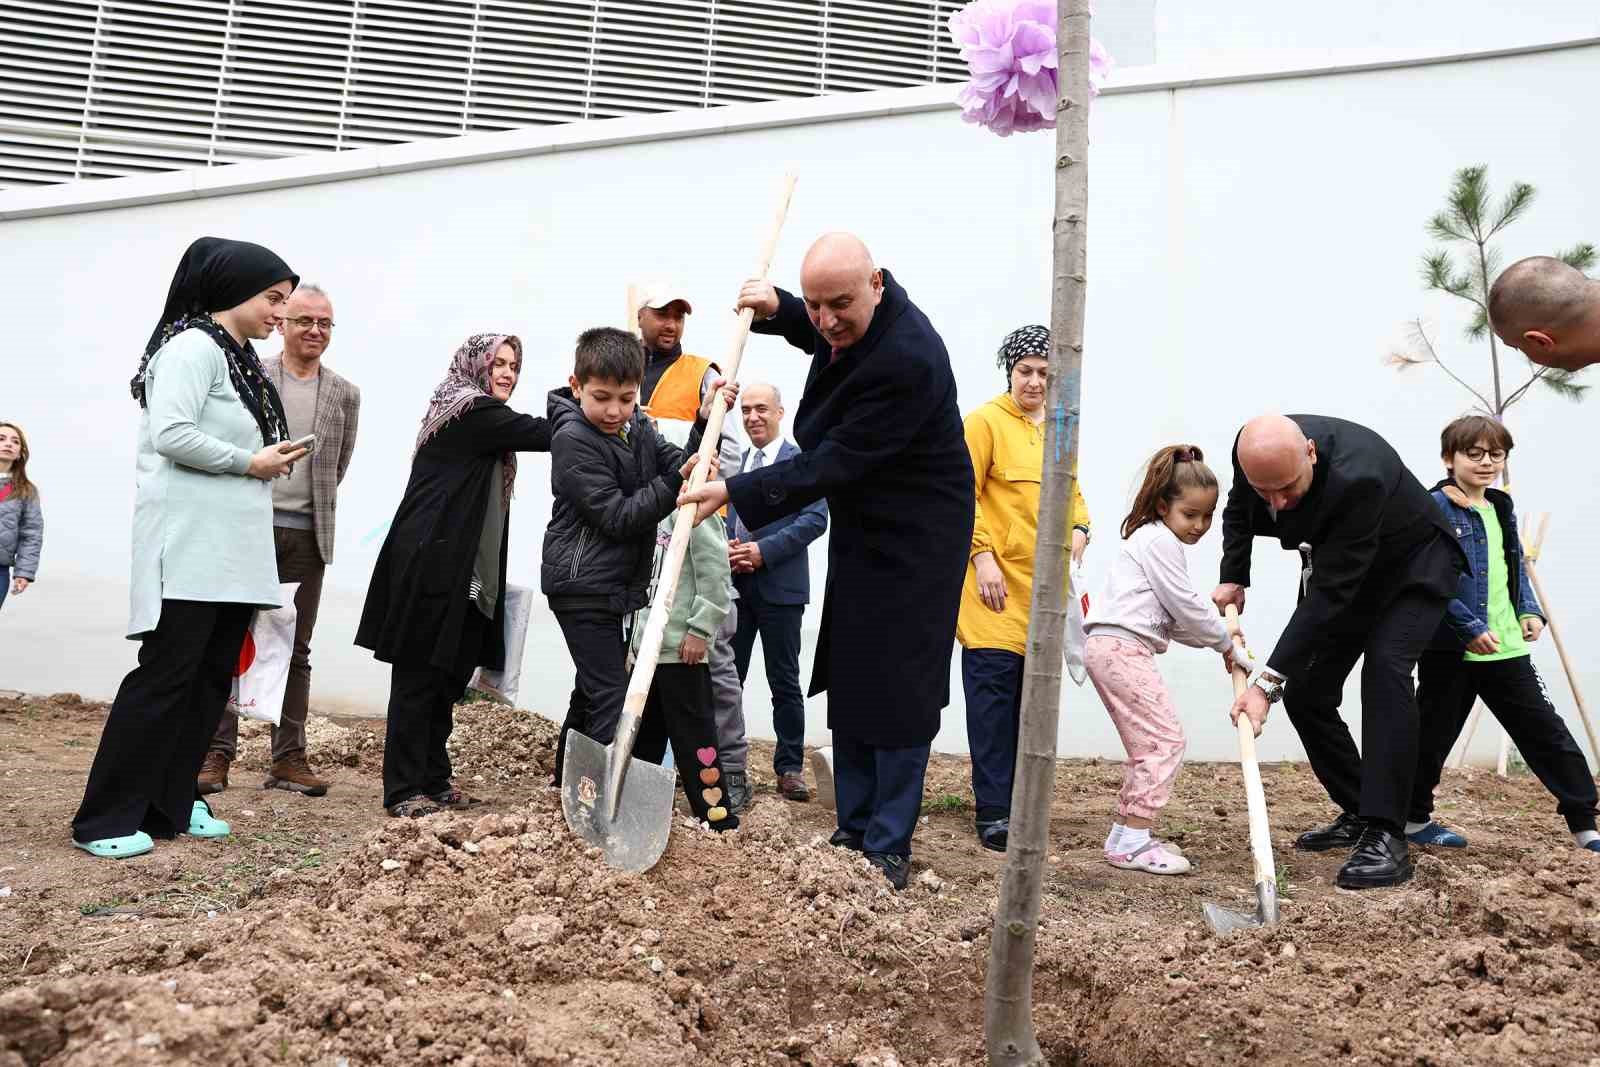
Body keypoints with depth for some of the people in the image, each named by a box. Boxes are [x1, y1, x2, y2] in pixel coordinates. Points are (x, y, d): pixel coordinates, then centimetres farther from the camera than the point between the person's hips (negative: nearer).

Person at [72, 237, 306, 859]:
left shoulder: (241, 360, 18)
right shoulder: (194, 346, -10)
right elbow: (171, 434, -21)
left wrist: (272, 460, 5)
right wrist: (250, 462, -13)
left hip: (231, 549, 9)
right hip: (189, 547, -9)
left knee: (212, 677, 9)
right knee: (165, 674, -7)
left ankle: (170, 806, 18)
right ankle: (104, 820, 2)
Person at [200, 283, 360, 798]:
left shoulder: (345, 393, 9)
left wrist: (308, 505, 14)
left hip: (307, 534, 2)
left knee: (295, 650, 7)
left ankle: (288, 758, 12)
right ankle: (217, 754, 6)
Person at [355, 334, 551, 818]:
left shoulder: (484, 421, 20)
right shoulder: (473, 411, -9)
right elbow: (542, 433, -18)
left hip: (461, 574, 10)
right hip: (431, 567, -10)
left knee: (448, 677, 12)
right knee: (419, 677, -4)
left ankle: (433, 781, 20)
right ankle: (404, 791, 2)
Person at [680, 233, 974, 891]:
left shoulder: (907, 360, -30)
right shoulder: (850, 317, -2)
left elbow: (833, 464, -28)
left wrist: (736, 493, -26)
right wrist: (777, 309, 6)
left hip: (915, 539, -9)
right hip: (861, 529, 9)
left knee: (898, 690, -3)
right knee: (848, 682, 12)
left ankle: (888, 848, 10)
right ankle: (854, 831, 24)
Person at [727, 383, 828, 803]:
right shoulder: (735, 463, 16)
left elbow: (815, 519, -13)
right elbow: (725, 515, 16)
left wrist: (763, 550, -20)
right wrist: (728, 550, -6)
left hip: (779, 586, -5)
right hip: (734, 585, 5)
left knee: (784, 682, 4)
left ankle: (790, 767, 12)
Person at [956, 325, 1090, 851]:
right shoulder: (986, 422, -4)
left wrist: (1080, 528, 3)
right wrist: (982, 556, -17)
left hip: (1045, 585, 7)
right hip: (997, 582, -6)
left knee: (1032, 697, 11)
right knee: (994, 692, -6)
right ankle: (993, 812, 0)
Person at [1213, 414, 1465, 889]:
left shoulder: (1357, 477, -42)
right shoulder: (1253, 449, -22)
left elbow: (1330, 593, -40)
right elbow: (1238, 510, 4)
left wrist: (1267, 681, -41)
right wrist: (1232, 579, -6)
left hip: (1413, 565, -6)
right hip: (1339, 565, 7)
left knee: (1385, 668, -29)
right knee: (1304, 693, 1)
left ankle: (1386, 836, -25)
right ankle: (1357, 813, 17)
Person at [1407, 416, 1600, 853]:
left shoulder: (1502, 508, 13)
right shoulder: (1433, 509, -11)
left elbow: (1516, 567, 22)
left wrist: (1530, 610, 5)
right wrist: (1470, 628, -21)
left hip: (1506, 648, 7)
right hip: (1451, 650, -7)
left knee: (1547, 731, 9)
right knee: (1434, 736, 6)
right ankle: (1414, 819, 22)